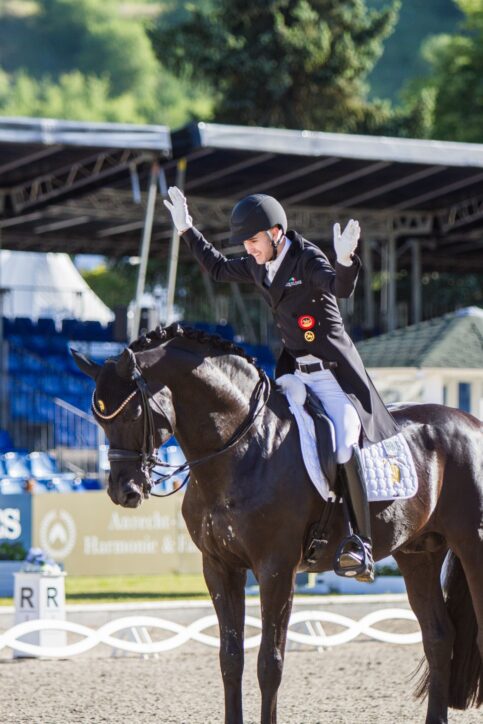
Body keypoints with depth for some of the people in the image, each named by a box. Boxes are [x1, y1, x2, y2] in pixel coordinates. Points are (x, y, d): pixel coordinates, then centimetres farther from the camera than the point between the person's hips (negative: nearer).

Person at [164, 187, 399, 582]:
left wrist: (346, 260, -53)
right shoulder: (258, 266, 8)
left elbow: (341, 288, -33)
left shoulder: (307, 260, -14)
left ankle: (362, 544, -24)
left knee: (344, 446, -23)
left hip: (335, 370, -8)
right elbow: (218, 268, 28)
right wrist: (187, 229, 26)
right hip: (295, 371, 8)